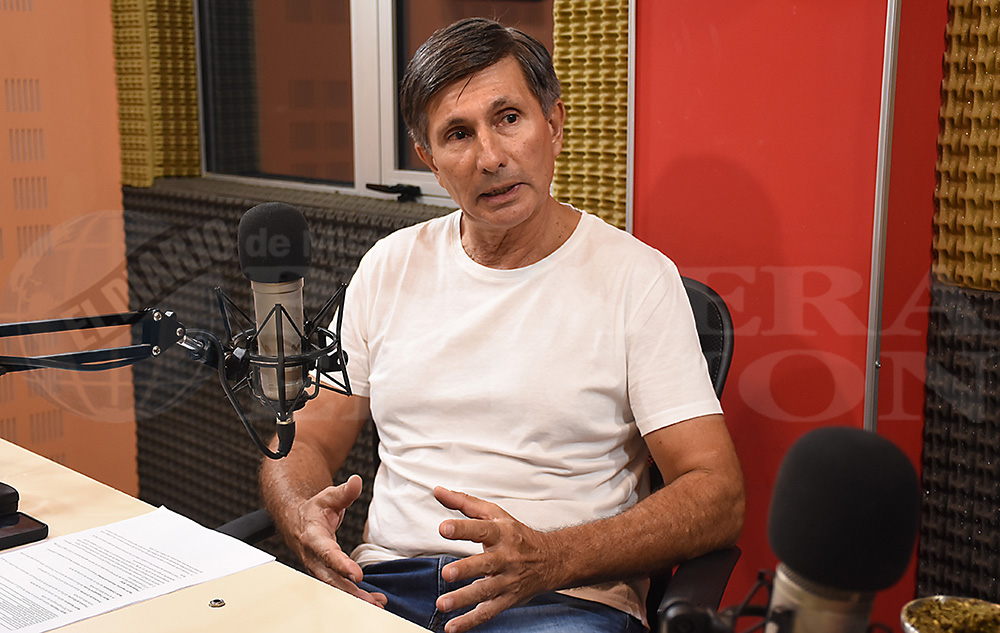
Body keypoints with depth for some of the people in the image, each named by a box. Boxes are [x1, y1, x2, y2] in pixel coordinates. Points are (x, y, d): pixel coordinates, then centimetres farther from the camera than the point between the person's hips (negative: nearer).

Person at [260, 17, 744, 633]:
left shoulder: (635, 276, 1)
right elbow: (308, 438, 18)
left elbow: (718, 498, -4)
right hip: (384, 584, 3)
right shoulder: (390, 266, 15)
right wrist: (304, 516, -7)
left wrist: (549, 559, -19)